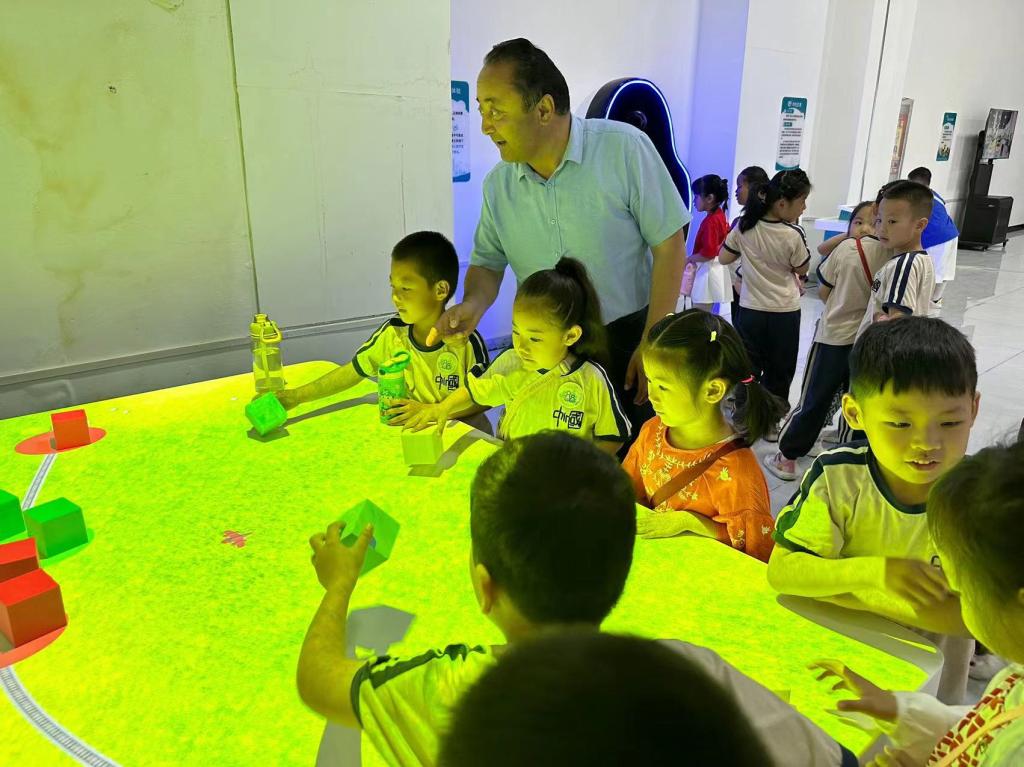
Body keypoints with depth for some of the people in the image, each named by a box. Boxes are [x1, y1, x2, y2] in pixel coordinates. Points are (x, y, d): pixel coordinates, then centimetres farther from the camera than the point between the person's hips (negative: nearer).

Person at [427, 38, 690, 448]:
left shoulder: (624, 148, -13)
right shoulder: (498, 185, 1)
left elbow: (669, 245, -10)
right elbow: (488, 261, 12)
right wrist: (474, 303, -12)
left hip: (628, 340, -3)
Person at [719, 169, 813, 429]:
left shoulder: (745, 227, -9)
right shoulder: (793, 235, -17)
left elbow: (724, 258, 3)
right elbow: (801, 269, -1)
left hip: (751, 309, 3)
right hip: (785, 312, -2)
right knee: (779, 370, 13)